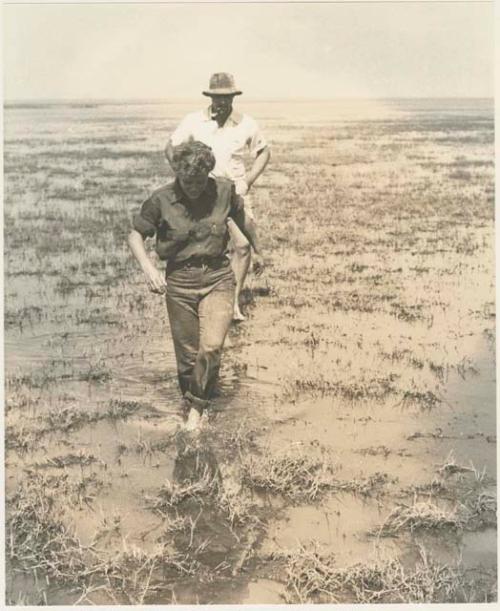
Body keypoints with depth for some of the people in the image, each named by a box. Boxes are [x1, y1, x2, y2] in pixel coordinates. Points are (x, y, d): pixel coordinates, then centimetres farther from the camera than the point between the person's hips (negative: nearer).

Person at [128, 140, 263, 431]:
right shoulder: (161, 200, -9)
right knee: (187, 354, 7)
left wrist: (257, 251, 27)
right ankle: (191, 401, 30)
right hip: (179, 281, 0)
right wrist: (149, 268, -17)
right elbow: (136, 235, 0)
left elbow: (243, 220, 14)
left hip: (218, 278, 0)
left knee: (211, 346, -16)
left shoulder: (225, 191, -5)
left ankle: (197, 410, 0)